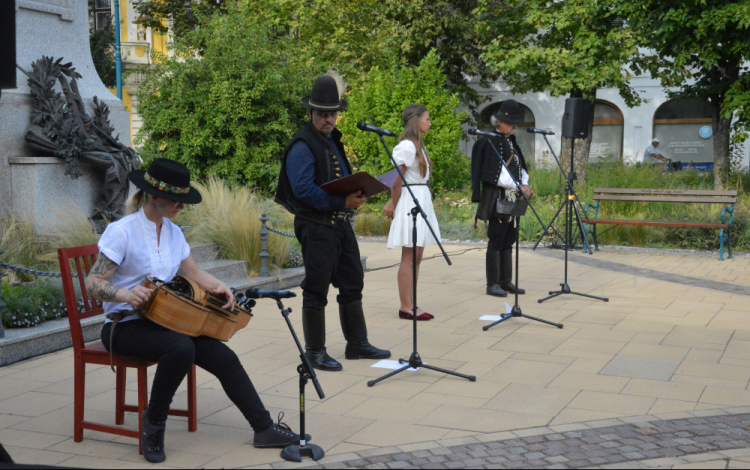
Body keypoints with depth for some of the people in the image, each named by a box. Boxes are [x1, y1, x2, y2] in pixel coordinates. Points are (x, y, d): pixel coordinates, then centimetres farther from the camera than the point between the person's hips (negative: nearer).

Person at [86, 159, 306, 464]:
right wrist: (126, 295, -35)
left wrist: (218, 286, -2)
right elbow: (93, 284, -16)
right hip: (124, 325, -7)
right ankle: (154, 422, -13)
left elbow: (192, 273, 19)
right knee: (180, 348, -36)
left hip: (162, 320, 7)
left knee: (224, 357, -11)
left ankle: (264, 429, -1)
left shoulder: (173, 233, 9)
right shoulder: (122, 232, -13)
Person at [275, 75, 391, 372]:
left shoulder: (334, 141, 16)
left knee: (352, 283, 14)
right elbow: (303, 190, -22)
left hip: (341, 224, 9)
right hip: (316, 227, -9)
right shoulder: (302, 146, -12)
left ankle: (357, 344, 26)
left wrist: (357, 194, 3)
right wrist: (342, 202, -25)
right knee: (316, 289, -1)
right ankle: (315, 352, 10)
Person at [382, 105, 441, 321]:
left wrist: (393, 203, 7)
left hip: (421, 202, 9)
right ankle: (406, 307, -1)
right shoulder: (407, 146, -13)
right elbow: (397, 179, -11)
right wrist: (394, 204, 0)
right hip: (411, 202, -9)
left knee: (416, 258, 10)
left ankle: (411, 305, 15)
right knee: (409, 258, -6)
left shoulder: (418, 145, 17)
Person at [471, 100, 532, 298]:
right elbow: (494, 174, -18)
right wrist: (518, 186, -18)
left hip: (513, 200, 8)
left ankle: (506, 281, 18)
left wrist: (524, 184, -2)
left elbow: (520, 167, 17)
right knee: (496, 241, -5)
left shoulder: (511, 142, 16)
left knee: (508, 240, 11)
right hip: (497, 200, -8)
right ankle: (492, 284, 1)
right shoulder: (491, 142, -11)